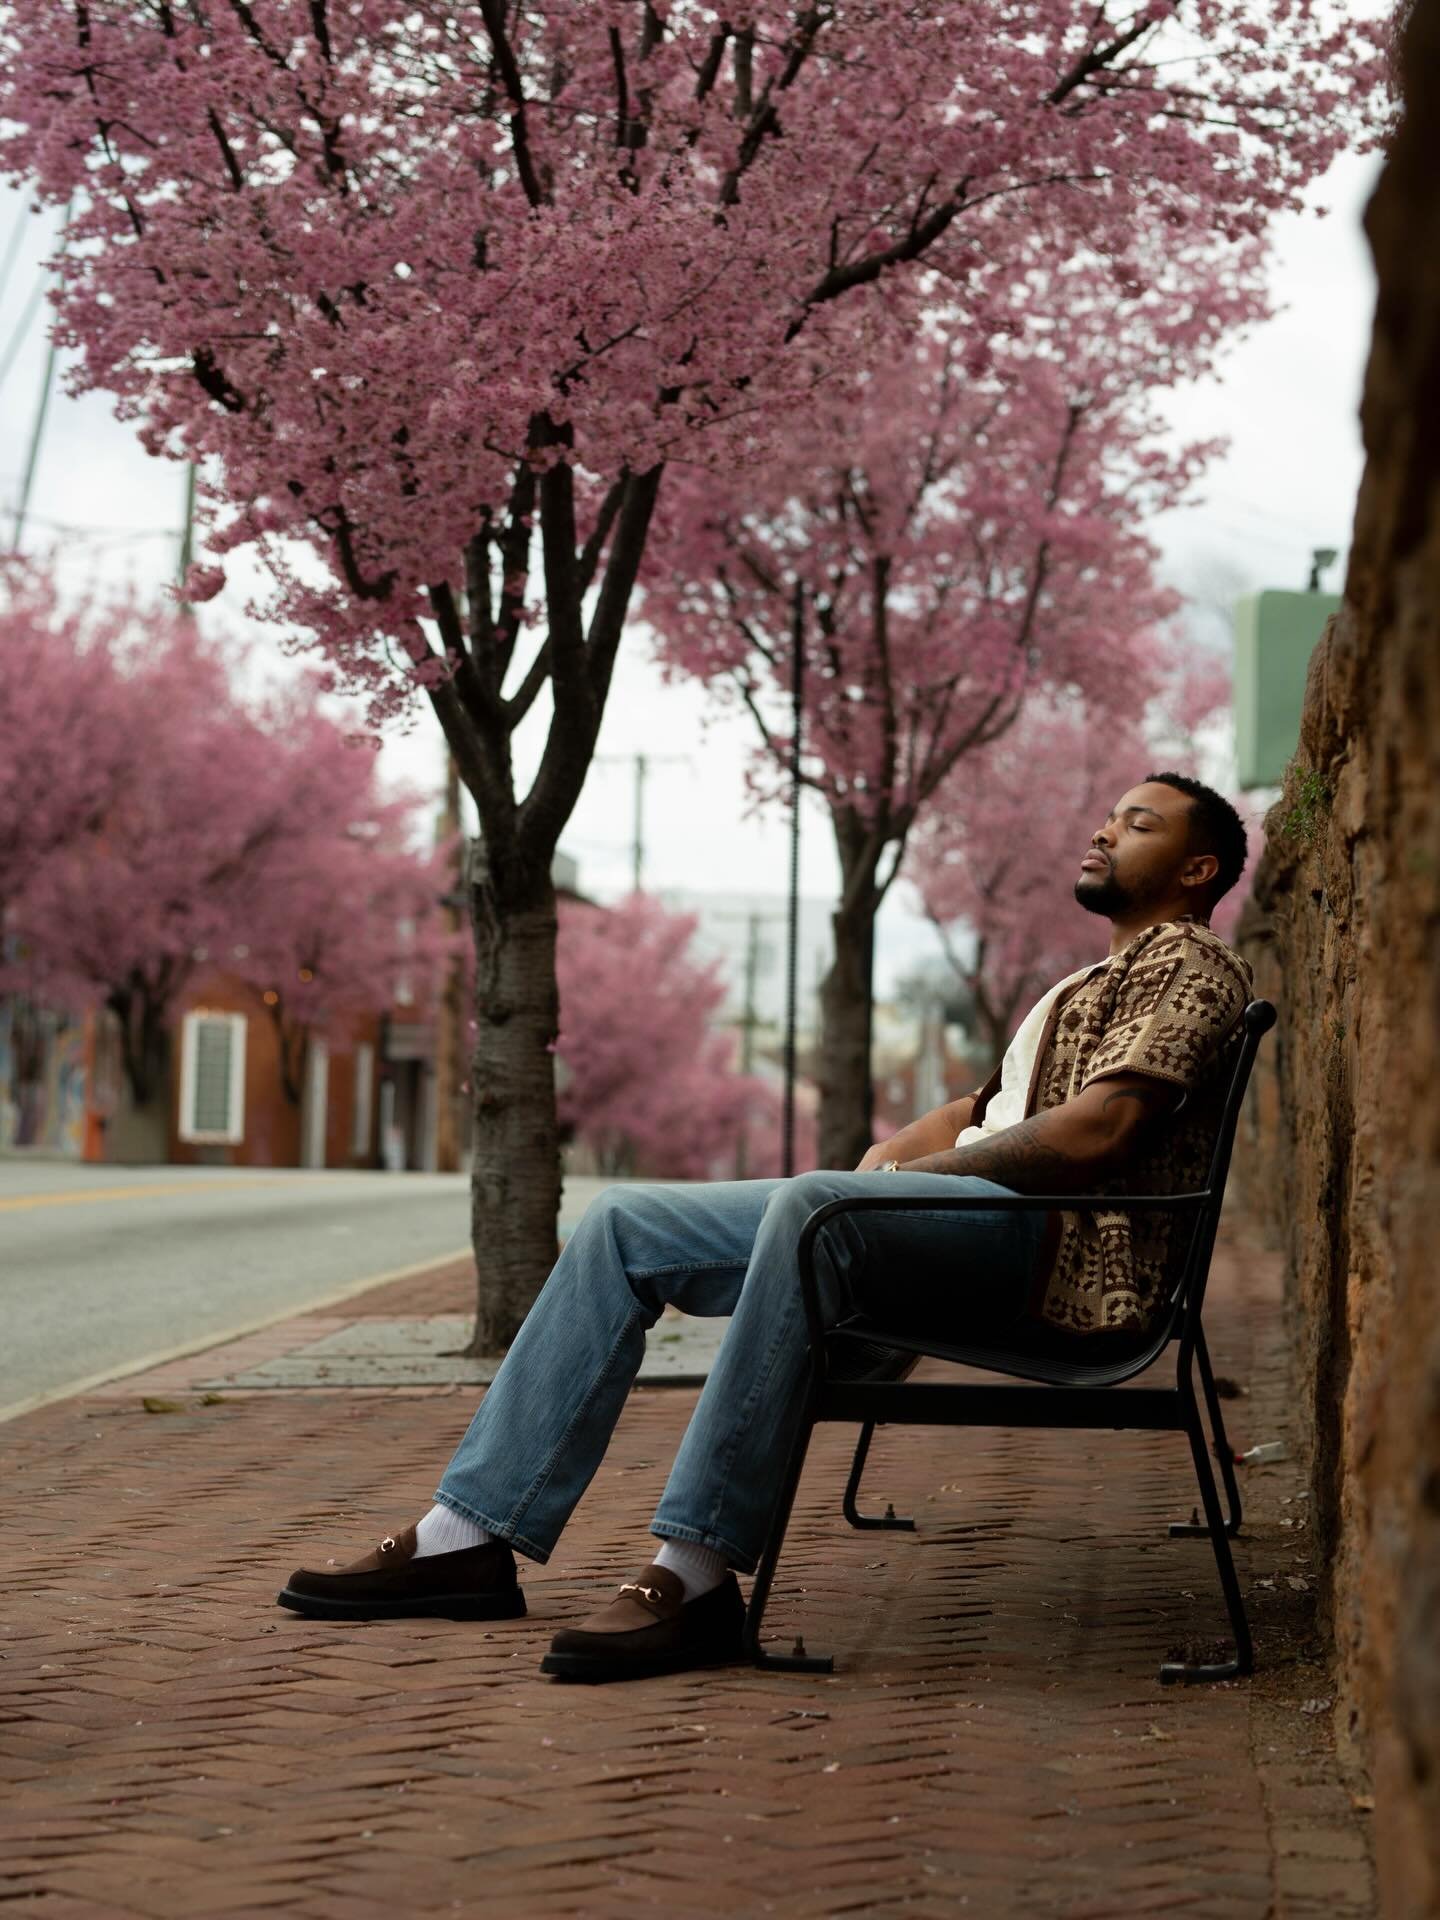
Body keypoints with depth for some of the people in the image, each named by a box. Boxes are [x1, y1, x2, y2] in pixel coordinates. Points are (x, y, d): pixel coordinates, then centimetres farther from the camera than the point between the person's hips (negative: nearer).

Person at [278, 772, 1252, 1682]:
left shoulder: (1189, 964, 3)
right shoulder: (1091, 984, 34)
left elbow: (1094, 1132, -14)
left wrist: (908, 1177, -7)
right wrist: (891, 1155, 7)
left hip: (1056, 1241, -10)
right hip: (957, 1215, 10)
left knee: (813, 1207, -40)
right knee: (625, 1225, -1)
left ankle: (698, 1570, -40)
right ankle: (471, 1535, -8)